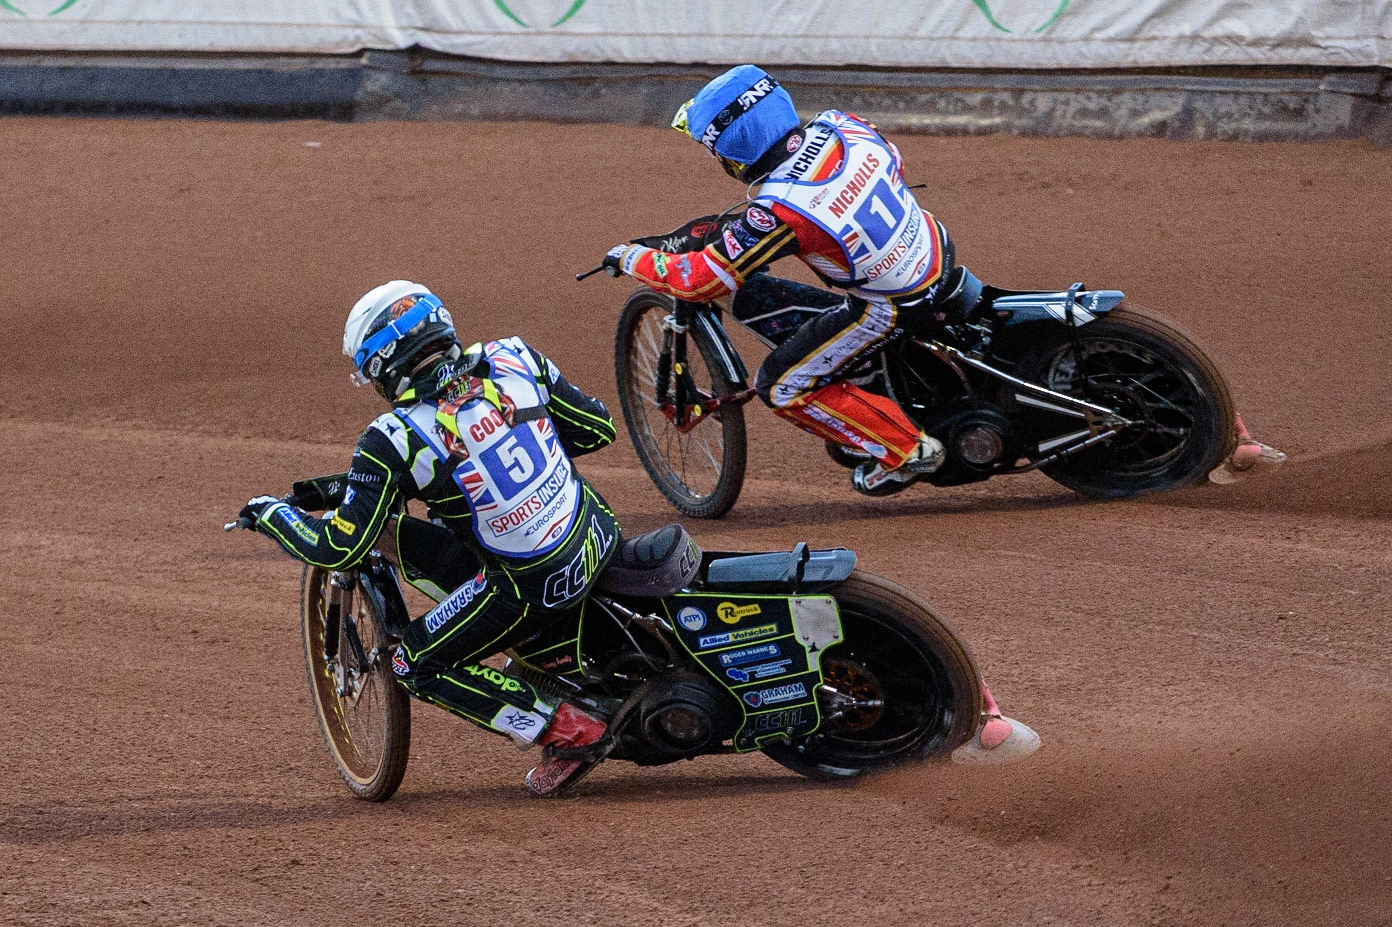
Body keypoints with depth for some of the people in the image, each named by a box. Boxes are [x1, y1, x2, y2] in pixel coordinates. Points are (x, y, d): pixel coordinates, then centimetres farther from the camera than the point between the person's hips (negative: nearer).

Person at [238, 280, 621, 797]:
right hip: (599, 536, 7)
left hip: (534, 585, -7)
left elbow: (337, 549, -13)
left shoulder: (395, 440, -15)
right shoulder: (514, 361, -3)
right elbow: (598, 429, 7)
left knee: (417, 666, 13)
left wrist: (271, 513, 5)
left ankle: (570, 734, 5)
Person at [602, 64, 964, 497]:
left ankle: (907, 450, 8)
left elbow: (699, 279, -20)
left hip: (893, 307, -7)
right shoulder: (841, 124, -11)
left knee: (781, 386, 6)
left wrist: (630, 257, -2)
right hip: (938, 250, 7)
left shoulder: (778, 211, -29)